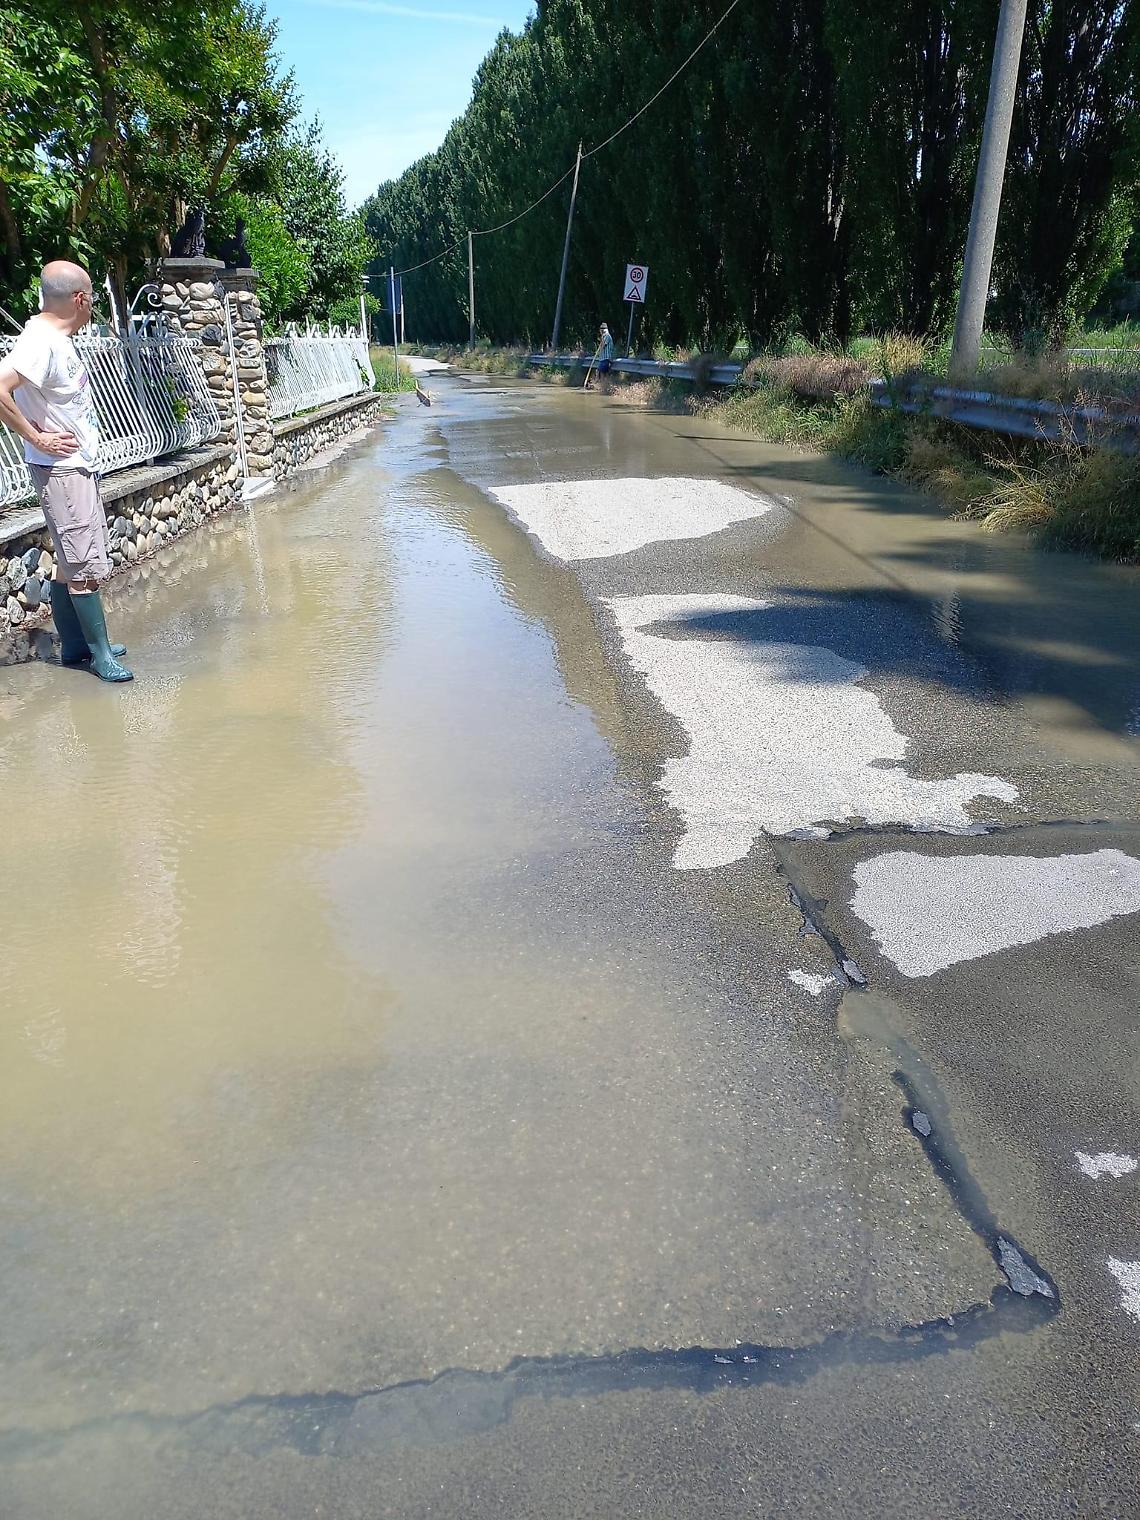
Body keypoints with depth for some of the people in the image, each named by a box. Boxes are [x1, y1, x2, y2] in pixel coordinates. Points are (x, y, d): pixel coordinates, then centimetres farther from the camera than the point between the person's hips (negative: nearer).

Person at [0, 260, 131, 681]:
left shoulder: (57, 337, 10)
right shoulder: (41, 342, -19)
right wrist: (35, 437, -21)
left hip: (77, 466, 10)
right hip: (61, 469, -10)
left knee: (72, 562, 14)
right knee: (86, 565, -5)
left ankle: (75, 645, 23)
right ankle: (100, 652, 3)